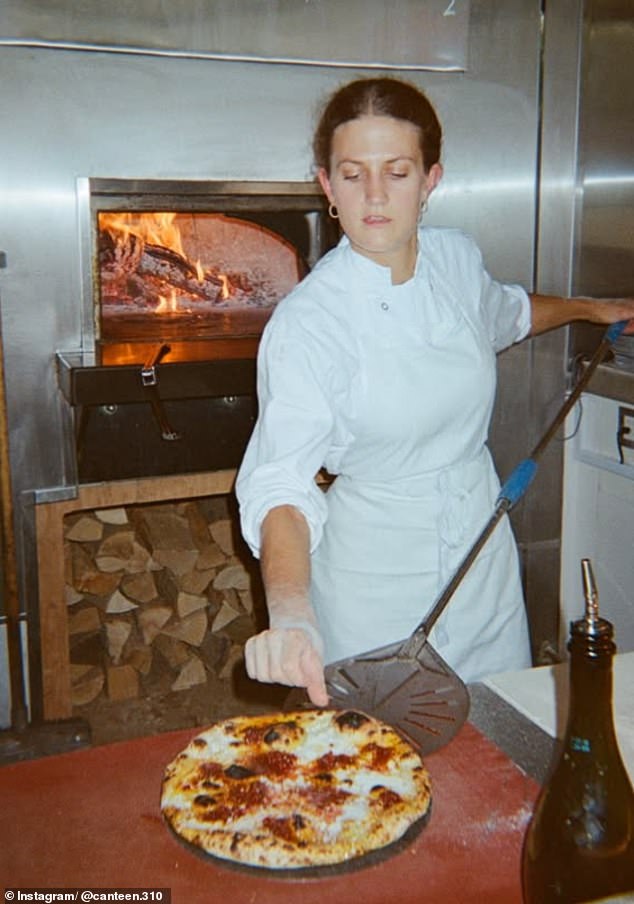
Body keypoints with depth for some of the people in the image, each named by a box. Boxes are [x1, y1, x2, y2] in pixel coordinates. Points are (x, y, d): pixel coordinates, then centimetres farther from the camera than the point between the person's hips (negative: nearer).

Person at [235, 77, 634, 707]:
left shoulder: (457, 258, -4)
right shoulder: (303, 323, -20)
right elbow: (281, 483, -28)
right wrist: (289, 611, -43)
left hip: (484, 551, 5)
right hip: (377, 574, -4)